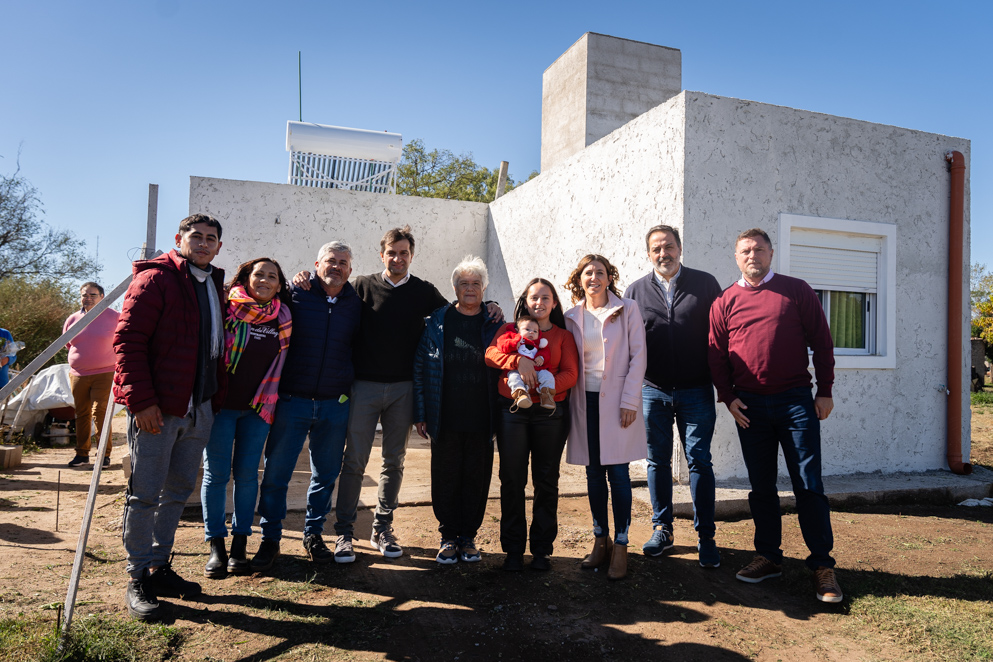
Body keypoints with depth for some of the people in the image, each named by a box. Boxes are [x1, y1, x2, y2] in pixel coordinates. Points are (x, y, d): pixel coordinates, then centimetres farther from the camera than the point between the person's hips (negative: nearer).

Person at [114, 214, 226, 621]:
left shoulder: (215, 286, 15)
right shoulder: (155, 278, -7)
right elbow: (127, 339, -13)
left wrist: (216, 397, 13)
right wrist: (141, 400, -19)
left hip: (199, 409, 7)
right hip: (156, 410, -7)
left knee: (178, 491, 14)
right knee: (145, 494, 2)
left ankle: (159, 567, 28)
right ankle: (138, 579, 15)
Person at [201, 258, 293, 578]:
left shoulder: (283, 317, 5)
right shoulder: (226, 307, -4)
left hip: (258, 407, 2)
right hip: (221, 403, -2)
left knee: (247, 474, 6)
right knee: (216, 473, 2)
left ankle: (239, 544, 17)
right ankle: (216, 546, 13)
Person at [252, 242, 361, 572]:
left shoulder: (356, 304, 5)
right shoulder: (294, 294, -1)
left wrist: (350, 383, 8)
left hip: (335, 405, 2)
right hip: (292, 400, -2)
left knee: (326, 473, 11)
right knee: (276, 473, 3)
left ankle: (314, 533, 28)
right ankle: (270, 539, 19)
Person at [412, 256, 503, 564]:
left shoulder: (494, 324, 5)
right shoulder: (438, 321, 3)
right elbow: (420, 366, 4)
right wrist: (420, 413, 0)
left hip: (481, 421, 0)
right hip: (445, 420, 0)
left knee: (476, 478, 8)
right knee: (445, 479, 7)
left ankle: (468, 536, 25)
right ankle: (448, 537, 24)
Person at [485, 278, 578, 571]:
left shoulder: (564, 336, 13)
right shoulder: (510, 330, 14)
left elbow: (571, 373, 0)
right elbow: (490, 354, -3)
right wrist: (518, 361, -21)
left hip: (550, 413, 0)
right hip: (512, 411, 0)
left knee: (546, 481, 4)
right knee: (512, 481, 2)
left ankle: (542, 549, 17)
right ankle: (513, 550, 13)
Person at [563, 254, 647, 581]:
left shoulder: (628, 310, 1)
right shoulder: (572, 316, 10)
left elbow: (638, 355, -3)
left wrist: (629, 401, -10)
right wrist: (569, 401, 4)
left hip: (617, 400, -3)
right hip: (585, 400, 3)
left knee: (617, 471, -3)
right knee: (594, 472, 8)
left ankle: (620, 546, 7)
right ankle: (600, 540, 20)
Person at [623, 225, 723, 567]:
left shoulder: (705, 283, 4)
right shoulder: (635, 290, 8)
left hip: (695, 391, -2)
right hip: (652, 391, 2)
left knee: (700, 460, 1)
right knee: (658, 461, 10)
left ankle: (705, 536, 13)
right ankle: (662, 529, 23)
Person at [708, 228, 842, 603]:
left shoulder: (797, 291, 4)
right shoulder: (725, 302, 7)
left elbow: (822, 342, 4)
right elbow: (717, 355, 8)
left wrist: (825, 391, -1)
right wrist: (727, 396, -1)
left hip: (796, 401, -2)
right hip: (749, 406, 2)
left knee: (808, 485, 0)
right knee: (761, 486, 9)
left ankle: (822, 565, 10)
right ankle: (769, 557, 21)